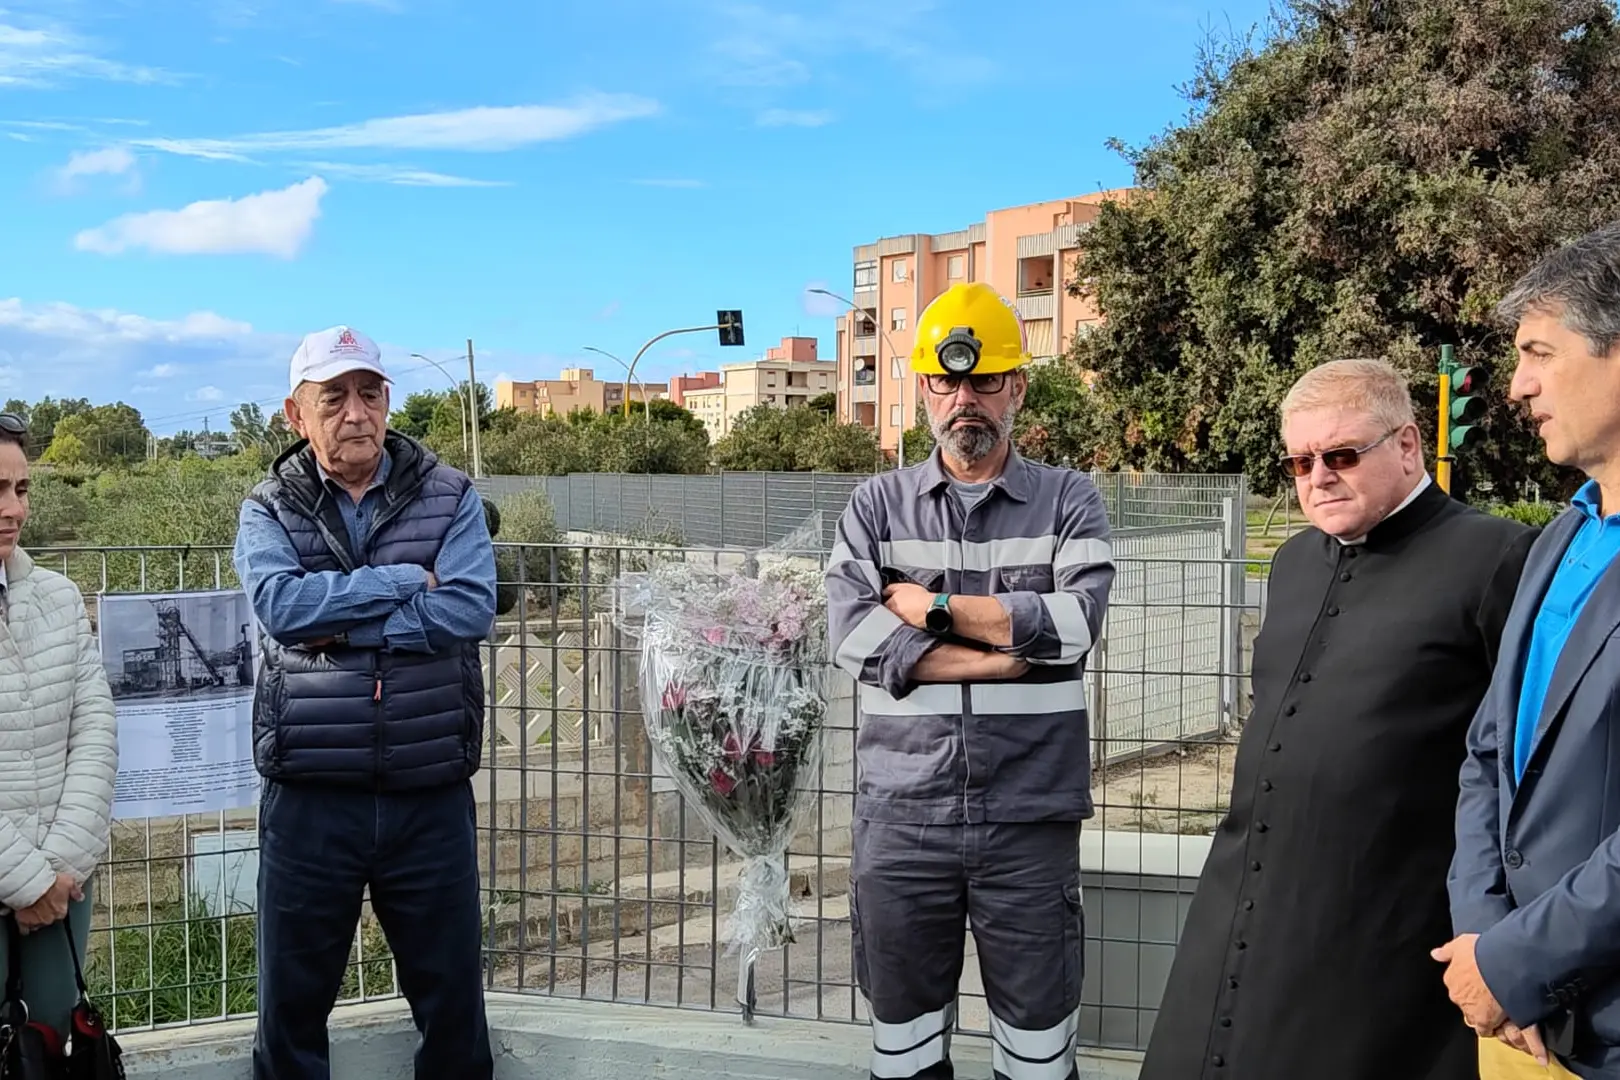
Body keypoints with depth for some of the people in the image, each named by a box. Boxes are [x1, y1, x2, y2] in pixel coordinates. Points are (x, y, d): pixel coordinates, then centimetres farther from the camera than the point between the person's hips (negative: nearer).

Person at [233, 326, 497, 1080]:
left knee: (452, 997, 13)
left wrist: (341, 627, -16)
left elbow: (470, 610, -15)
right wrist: (404, 580, -15)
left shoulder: (450, 499, 1)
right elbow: (279, 604, -17)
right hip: (310, 801, 0)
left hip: (431, 799, 0)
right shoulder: (268, 511, 2)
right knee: (292, 1000, 13)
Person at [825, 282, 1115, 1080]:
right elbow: (853, 635, -9)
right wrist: (1004, 656, -12)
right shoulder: (877, 506, 7)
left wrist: (933, 605, -9)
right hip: (901, 819, 1)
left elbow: (1075, 623, -13)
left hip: (1030, 821, -1)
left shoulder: (1068, 501, 4)